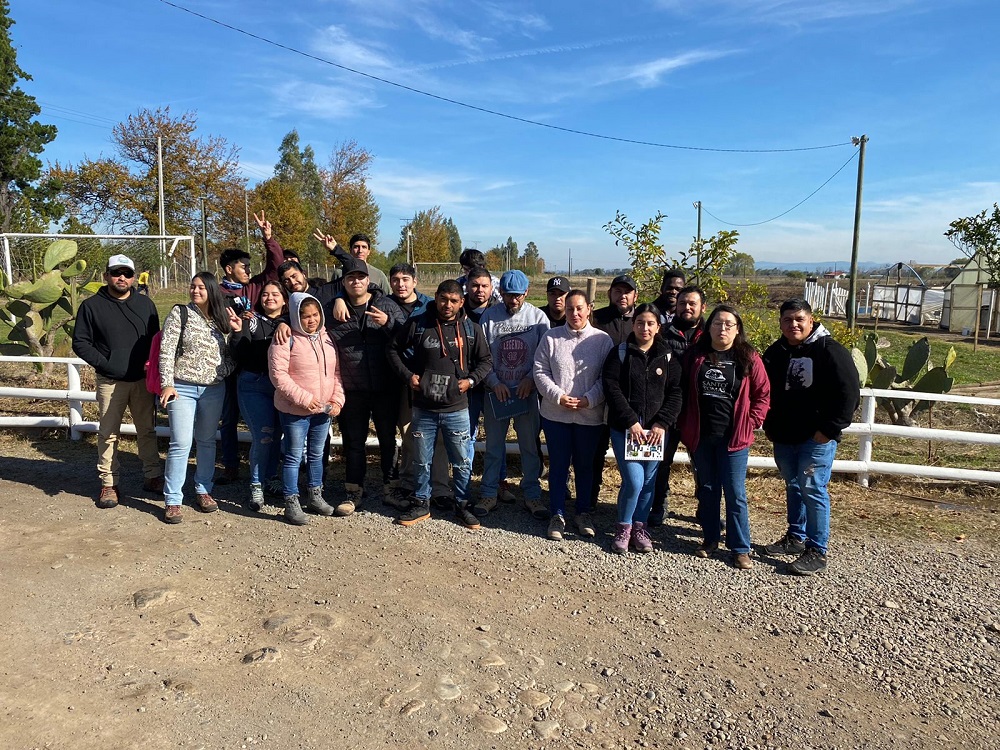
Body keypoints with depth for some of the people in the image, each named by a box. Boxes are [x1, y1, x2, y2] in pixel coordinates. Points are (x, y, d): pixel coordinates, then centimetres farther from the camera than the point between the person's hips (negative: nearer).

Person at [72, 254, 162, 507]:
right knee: (108, 434, 3)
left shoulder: (145, 304, 9)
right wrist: (105, 365, -13)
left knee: (147, 430, 10)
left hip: (143, 379, 3)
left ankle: (152, 476, 20)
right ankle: (109, 484, 11)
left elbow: (155, 338, 13)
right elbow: (80, 343, -1)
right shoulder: (91, 306, 0)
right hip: (110, 382, -2)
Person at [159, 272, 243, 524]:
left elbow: (231, 355, 13)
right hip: (183, 388, -4)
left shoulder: (222, 319, 7)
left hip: (214, 389, 4)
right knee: (181, 444, -6)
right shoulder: (180, 313, -3)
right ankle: (173, 500, 3)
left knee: (207, 441, 12)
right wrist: (167, 384, -16)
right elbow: (166, 351, -8)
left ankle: (203, 491, 25)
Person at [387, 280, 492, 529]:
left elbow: (485, 360, 10)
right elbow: (394, 350, 7)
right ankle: (421, 504, 31)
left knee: (462, 462, 9)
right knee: (421, 461, 14)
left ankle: (462, 506, 27)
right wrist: (408, 376, -4)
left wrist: (471, 380, -4)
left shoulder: (471, 329, -1)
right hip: (423, 409, 0)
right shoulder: (417, 325, -4)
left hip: (457, 410, 0)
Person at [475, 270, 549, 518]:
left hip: (527, 391, 0)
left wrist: (531, 379, -12)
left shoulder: (538, 317, -2)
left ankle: (532, 494, 22)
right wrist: (494, 382, -10)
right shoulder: (489, 316, -2)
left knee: (530, 445, 8)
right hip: (496, 390, 0)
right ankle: (488, 494, 21)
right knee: (493, 445, 9)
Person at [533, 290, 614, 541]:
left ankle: (583, 513, 29)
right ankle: (557, 515, 20)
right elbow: (540, 372, -1)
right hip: (555, 414, 0)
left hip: (590, 415, 0)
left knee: (585, 465, 13)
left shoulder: (603, 340, -2)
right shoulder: (551, 337, 0)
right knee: (558, 465, 8)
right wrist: (558, 396, -13)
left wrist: (588, 400, -15)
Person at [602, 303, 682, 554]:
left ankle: (639, 527, 27)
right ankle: (623, 528, 12)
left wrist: (662, 424, -10)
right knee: (634, 481, -10)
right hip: (624, 428, -3)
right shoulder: (619, 353, 0)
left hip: (656, 430, 3)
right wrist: (631, 422, -15)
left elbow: (675, 394, 3)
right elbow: (612, 389, -8)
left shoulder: (668, 357, 7)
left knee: (648, 482, 8)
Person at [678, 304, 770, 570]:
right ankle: (710, 538, 27)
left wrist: (751, 423, -5)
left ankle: (740, 548, 13)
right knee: (707, 489, 13)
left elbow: (763, 394, 2)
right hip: (700, 436, 3)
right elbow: (683, 391, 9)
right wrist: (684, 425, 5)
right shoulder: (695, 355, 3)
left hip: (733, 437, -2)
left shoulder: (748, 358, -2)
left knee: (735, 493, 2)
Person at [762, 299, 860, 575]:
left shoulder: (829, 351, -11)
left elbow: (848, 394, -15)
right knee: (793, 487, 17)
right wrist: (768, 426, 13)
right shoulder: (775, 353, 9)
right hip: (783, 438, 7)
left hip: (817, 439, -6)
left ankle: (817, 552, 5)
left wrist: (828, 430, -16)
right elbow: (764, 392, 20)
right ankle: (796, 537, 31)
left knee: (813, 490, -5)